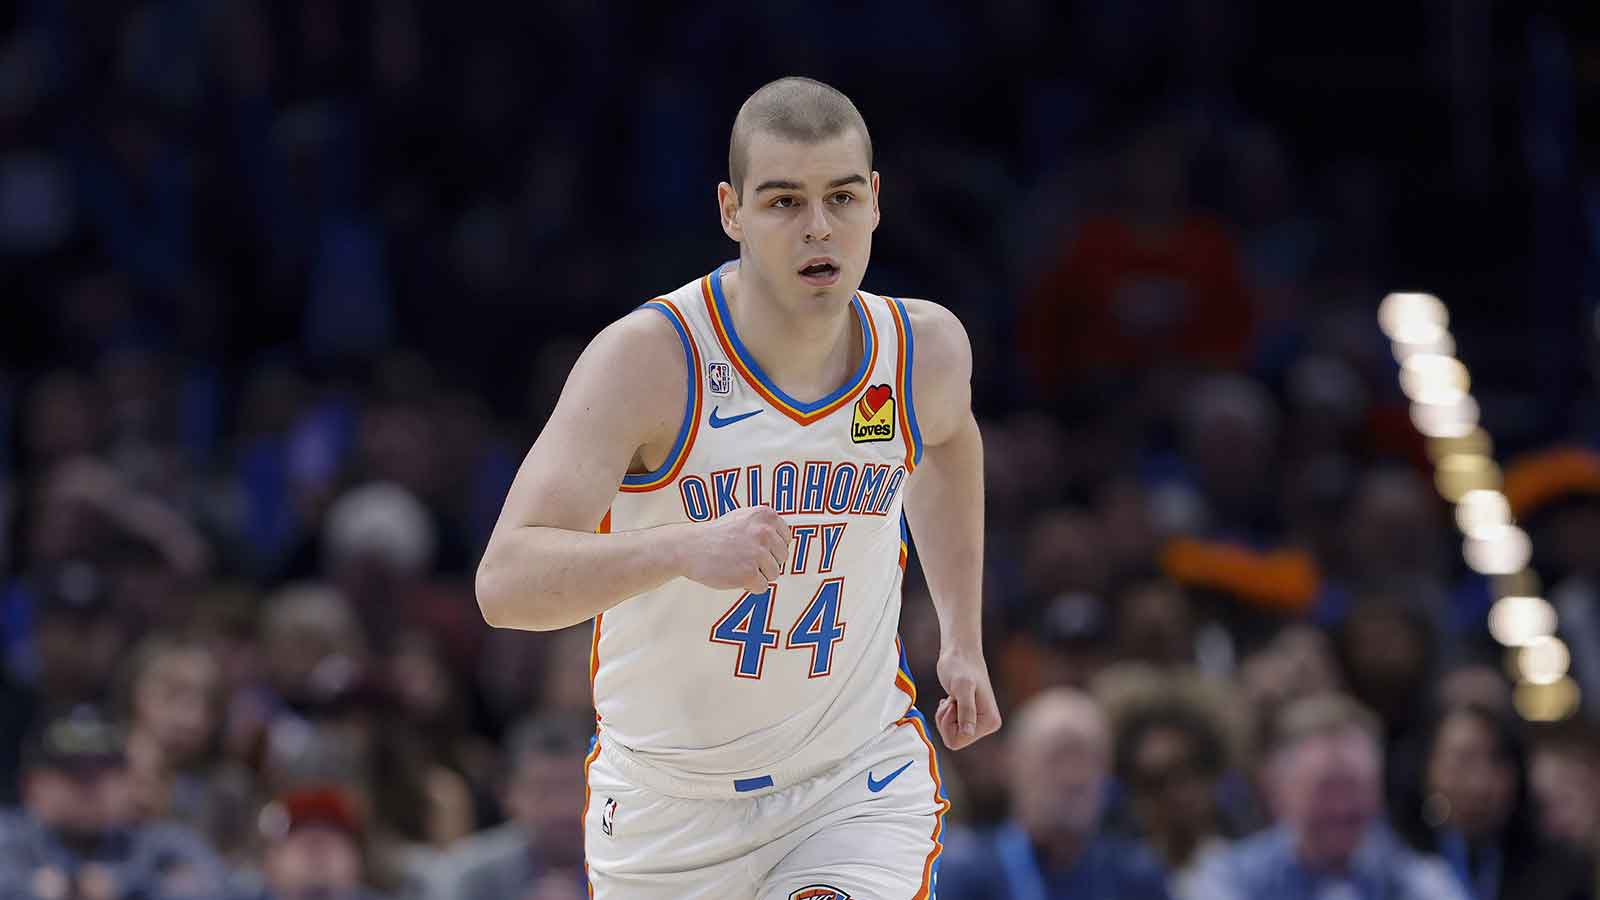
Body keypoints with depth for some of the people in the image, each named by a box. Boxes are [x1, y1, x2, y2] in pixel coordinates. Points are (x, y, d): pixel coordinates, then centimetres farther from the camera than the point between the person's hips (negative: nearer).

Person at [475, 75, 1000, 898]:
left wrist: (963, 638, 18)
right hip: (668, 808, -1)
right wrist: (686, 548, -49)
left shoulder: (926, 349, -7)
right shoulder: (650, 359, -22)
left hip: (859, 789, 1)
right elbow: (504, 583, -33)